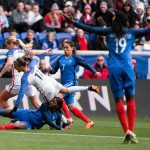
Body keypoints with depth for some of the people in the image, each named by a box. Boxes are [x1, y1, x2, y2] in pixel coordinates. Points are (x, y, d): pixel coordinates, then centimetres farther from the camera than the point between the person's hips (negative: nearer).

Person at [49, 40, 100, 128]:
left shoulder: (75, 58, -1)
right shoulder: (60, 59, 12)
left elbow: (86, 65, -1)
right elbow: (54, 70, 11)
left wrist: (95, 72, -10)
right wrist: (50, 69, -10)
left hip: (71, 83, -6)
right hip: (64, 84, 6)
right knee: (70, 106, 7)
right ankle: (88, 121, 17)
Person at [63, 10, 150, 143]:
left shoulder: (109, 32, 11)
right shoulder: (131, 32, 10)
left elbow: (91, 29, 8)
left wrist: (73, 22, 14)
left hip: (114, 69, 1)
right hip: (127, 68, 0)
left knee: (119, 100, 3)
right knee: (131, 99, 7)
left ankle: (127, 131, -10)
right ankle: (131, 131, -4)